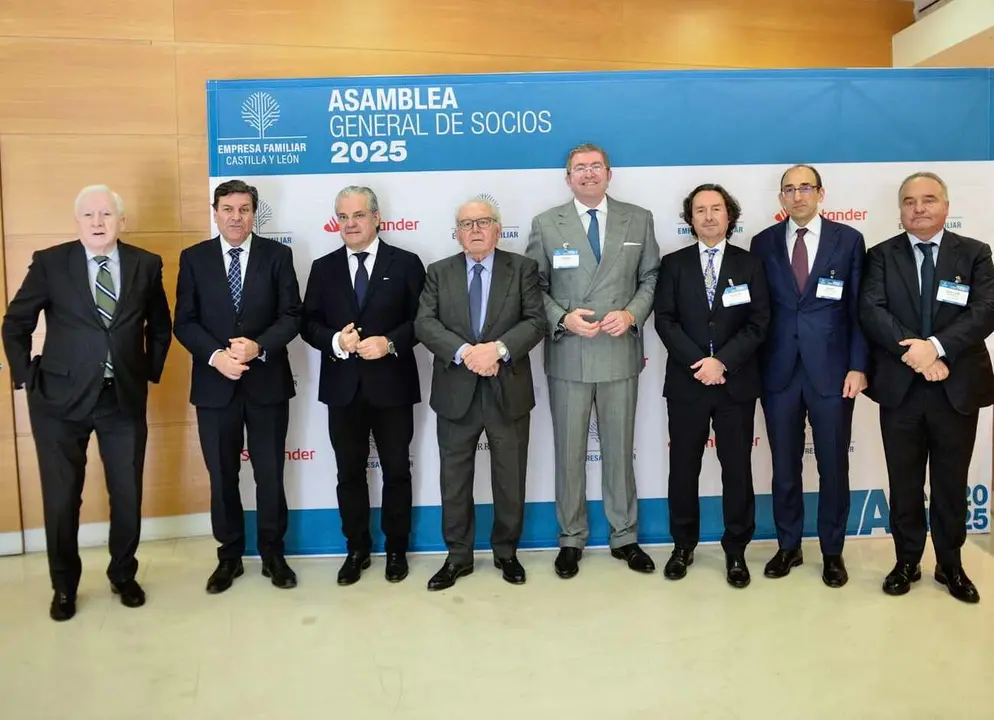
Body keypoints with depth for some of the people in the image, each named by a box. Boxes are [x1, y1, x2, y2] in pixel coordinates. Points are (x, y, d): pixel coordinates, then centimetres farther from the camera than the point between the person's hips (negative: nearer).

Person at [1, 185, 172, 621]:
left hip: (125, 398, 1)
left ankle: (123, 576, 31)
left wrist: (150, 372, 8)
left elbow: (160, 326, 14)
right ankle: (64, 587, 28)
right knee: (61, 500, 7)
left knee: (128, 496, 9)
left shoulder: (145, 264, 1)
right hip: (60, 398, -1)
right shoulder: (49, 262, -3)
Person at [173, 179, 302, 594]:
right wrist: (216, 356, -17)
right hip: (214, 385, 1)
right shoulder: (194, 258, 3)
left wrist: (257, 347, -19)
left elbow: (292, 315, -3)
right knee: (222, 476, 11)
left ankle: (272, 555, 24)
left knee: (270, 474, 8)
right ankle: (229, 556, 27)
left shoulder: (277, 254, 2)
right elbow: (184, 322, -1)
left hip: (267, 381, -1)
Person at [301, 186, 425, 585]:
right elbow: (308, 324, 4)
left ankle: (396, 549, 25)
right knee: (349, 473, 11)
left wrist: (389, 343, -19)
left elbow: (421, 320, -4)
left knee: (396, 471, 9)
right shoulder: (323, 268, 8)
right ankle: (357, 549, 26)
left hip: (391, 384, -2)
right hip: (343, 387, 2)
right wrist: (335, 341, -16)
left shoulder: (406, 263, 0)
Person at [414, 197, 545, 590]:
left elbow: (535, 321, -7)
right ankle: (458, 556, 24)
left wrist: (498, 348, -23)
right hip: (456, 392, 1)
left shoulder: (522, 268, 2)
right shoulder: (439, 272, 6)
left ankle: (506, 552, 29)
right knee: (454, 480, 9)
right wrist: (464, 352, -22)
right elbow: (425, 323, -6)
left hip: (508, 391, -1)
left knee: (510, 479, 10)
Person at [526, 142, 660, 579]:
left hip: (621, 352, 1)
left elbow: (651, 277, 7)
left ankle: (624, 537, 26)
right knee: (569, 452, 8)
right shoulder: (546, 224, 2)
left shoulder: (639, 220, 6)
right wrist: (563, 318, -14)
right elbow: (535, 286, 2)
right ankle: (571, 539, 23)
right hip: (567, 355, -1)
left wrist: (632, 314, -11)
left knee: (620, 449, 11)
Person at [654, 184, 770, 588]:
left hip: (737, 383, 0)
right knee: (683, 467, 8)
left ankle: (736, 550, 20)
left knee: (737, 468, 6)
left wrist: (722, 361, -15)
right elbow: (665, 321, -3)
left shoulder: (750, 264, 6)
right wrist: (698, 362, -15)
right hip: (686, 382, 0)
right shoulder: (673, 264, 5)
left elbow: (758, 323, -2)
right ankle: (683, 546, 23)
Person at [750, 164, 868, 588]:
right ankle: (788, 547, 25)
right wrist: (754, 366, 0)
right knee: (784, 467, 10)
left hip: (831, 370, -1)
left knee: (833, 465, 8)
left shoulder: (848, 239, 2)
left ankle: (832, 552, 24)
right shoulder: (763, 243, 5)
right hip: (779, 371, 1)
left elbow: (859, 308, 1)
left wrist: (858, 366, -6)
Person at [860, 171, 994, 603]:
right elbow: (871, 311, -10)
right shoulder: (882, 256, 3)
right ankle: (907, 563, 25)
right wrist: (914, 352, -22)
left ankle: (950, 566, 28)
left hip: (957, 388, 0)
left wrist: (937, 347, -24)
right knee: (904, 483, 10)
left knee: (951, 483, 11)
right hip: (900, 388, 0)